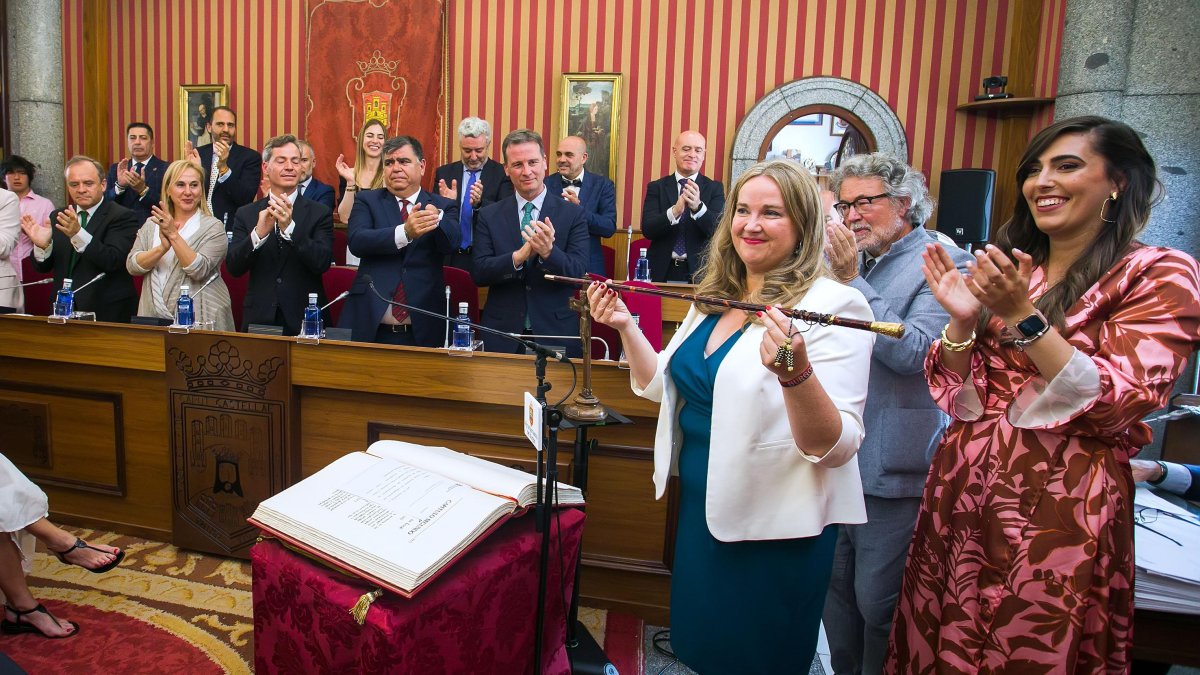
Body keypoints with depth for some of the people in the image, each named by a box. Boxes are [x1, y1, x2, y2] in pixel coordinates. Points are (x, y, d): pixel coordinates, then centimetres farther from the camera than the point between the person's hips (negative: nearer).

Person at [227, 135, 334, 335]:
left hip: (305, 320, -1)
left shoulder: (320, 213, -1)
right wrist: (259, 232, -19)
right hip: (259, 319, 2)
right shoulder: (246, 214, 6)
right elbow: (233, 267, -3)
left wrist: (289, 227, -25)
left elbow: (323, 263, -13)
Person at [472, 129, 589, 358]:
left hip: (556, 334, -1)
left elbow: (579, 272, -10)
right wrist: (519, 256, -22)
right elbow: (478, 273, -6)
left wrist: (549, 252, -29)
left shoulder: (573, 214, -2)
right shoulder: (489, 216, 3)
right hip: (503, 334, 1)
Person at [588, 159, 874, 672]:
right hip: (702, 509, 7)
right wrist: (625, 326, -3)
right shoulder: (715, 298, 3)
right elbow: (663, 386, 11)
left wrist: (795, 374, -41)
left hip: (773, 528, -6)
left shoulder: (833, 306, -18)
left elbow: (836, 448, -24)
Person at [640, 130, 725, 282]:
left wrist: (698, 206, -29)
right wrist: (675, 211, -26)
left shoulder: (715, 188, 2)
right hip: (662, 271, 0)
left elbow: (718, 230, -11)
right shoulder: (656, 187, 3)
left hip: (699, 272, 0)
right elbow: (647, 229, -8)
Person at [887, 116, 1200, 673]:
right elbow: (953, 393, 5)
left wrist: (1022, 315, -22)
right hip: (961, 493, 5)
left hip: (1059, 510, -4)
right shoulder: (1005, 267, 9)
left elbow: (1113, 406, -16)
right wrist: (962, 321, -13)